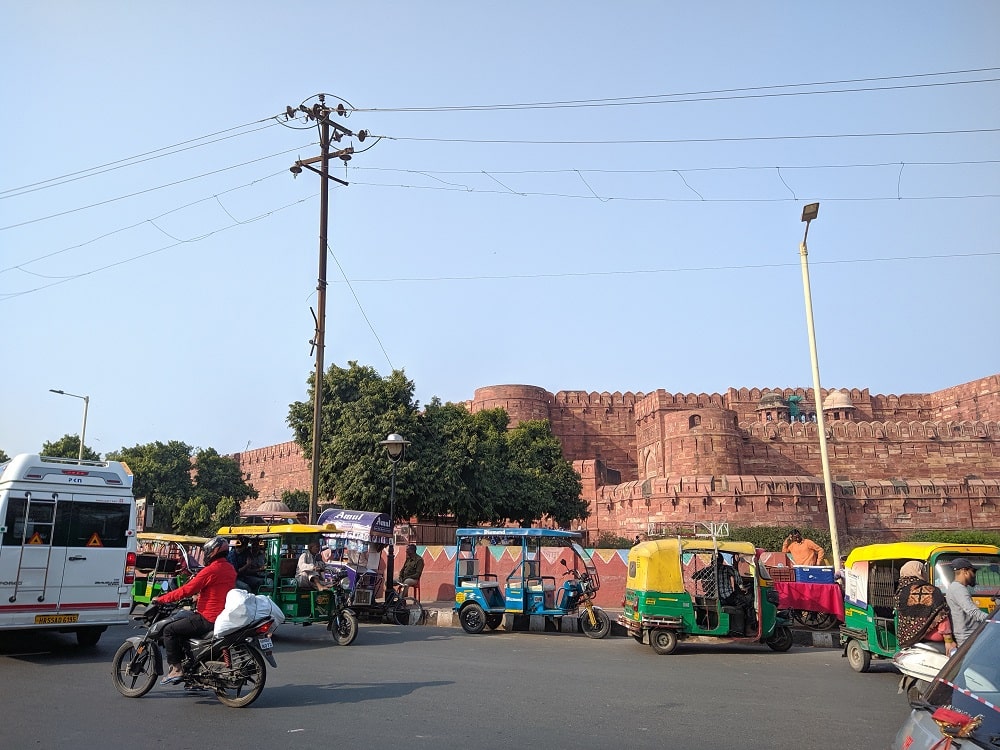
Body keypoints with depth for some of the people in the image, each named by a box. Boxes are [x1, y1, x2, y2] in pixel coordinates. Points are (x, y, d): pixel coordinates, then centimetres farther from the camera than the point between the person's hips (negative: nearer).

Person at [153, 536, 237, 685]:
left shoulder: (211, 570, -17)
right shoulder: (230, 569, 9)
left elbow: (186, 590, -15)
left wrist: (161, 599, -5)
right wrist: (199, 596, 31)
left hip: (208, 619, -9)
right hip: (223, 616, 9)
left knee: (169, 630, 0)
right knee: (182, 628, 27)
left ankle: (176, 669, -2)